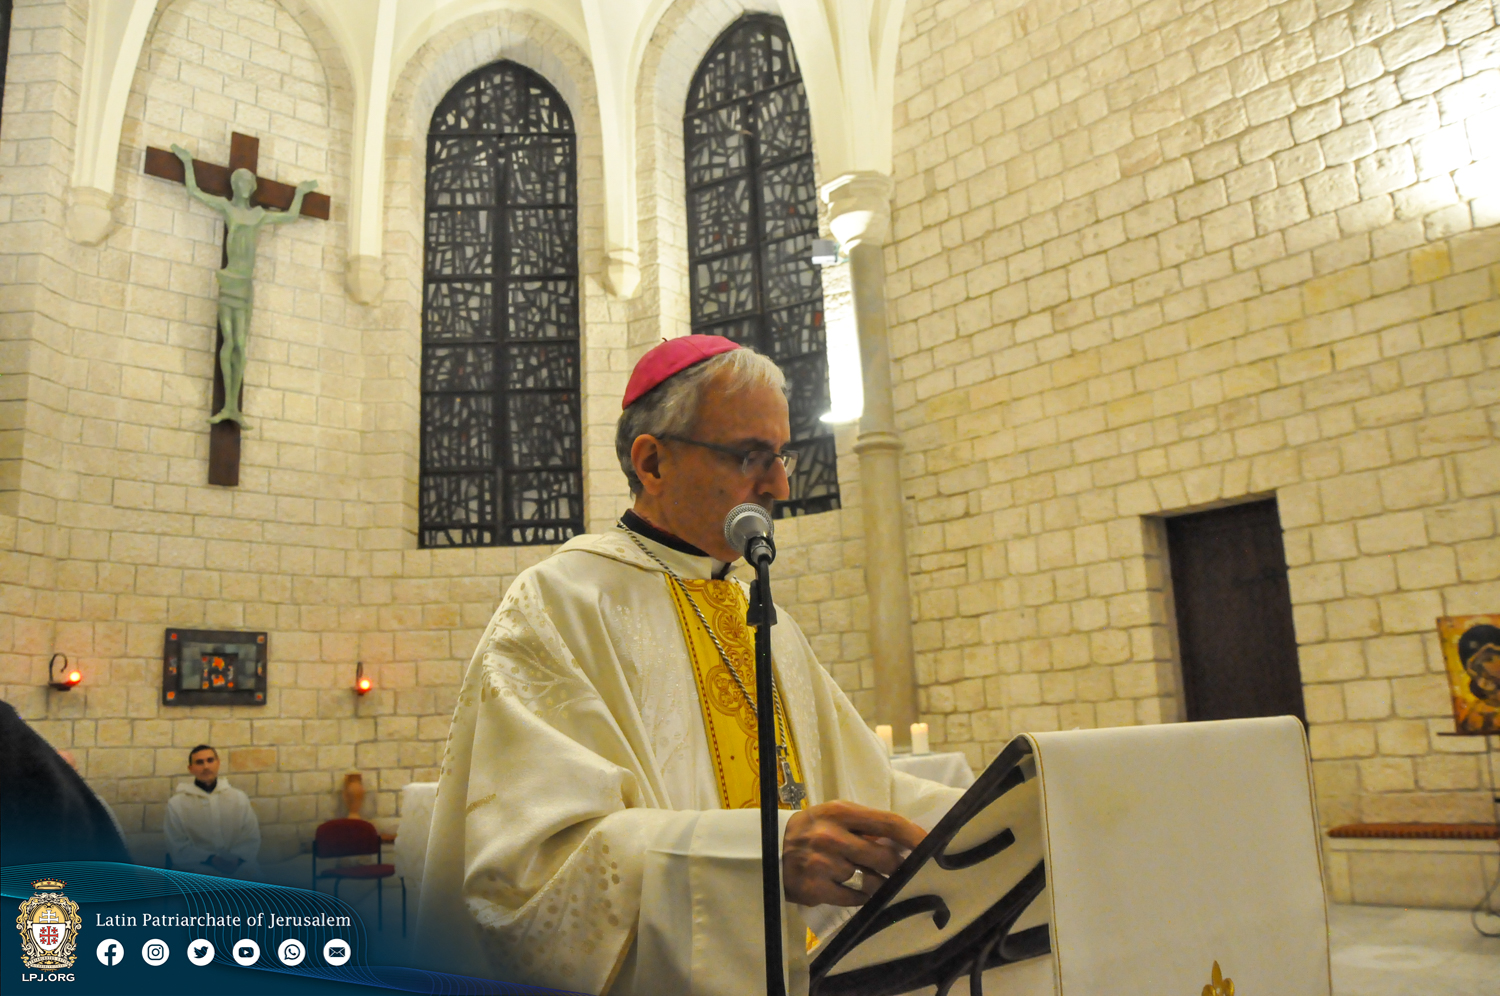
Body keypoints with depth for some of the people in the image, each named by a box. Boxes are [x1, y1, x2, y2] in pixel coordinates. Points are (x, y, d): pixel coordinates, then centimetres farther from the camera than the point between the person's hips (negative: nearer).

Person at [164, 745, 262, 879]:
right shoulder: (176, 803, 6)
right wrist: (212, 859, -15)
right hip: (196, 865, -2)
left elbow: (251, 840, 7)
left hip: (236, 865, 2)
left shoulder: (239, 797, 13)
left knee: (252, 871, -30)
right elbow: (178, 849, -2)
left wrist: (237, 858, -14)